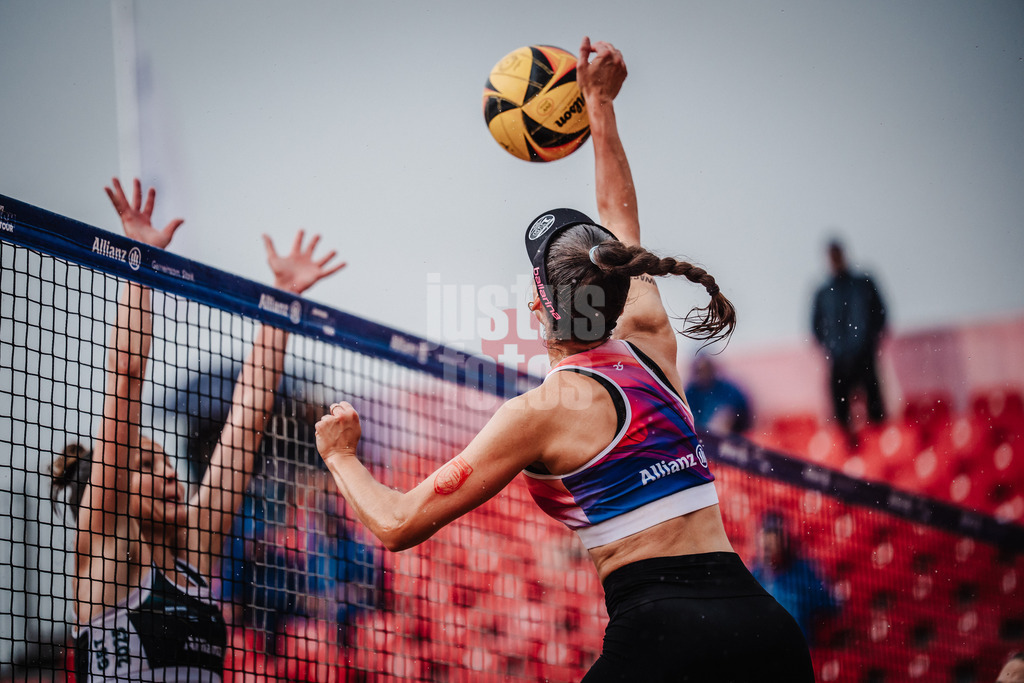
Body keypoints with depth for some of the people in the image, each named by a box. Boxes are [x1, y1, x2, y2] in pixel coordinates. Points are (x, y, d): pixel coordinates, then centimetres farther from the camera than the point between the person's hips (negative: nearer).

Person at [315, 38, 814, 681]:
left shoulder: (539, 411, -2)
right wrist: (600, 102, 43)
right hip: (765, 622, 6)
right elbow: (621, 218, 32)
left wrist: (341, 455, 21)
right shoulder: (651, 341, 13)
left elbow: (397, 523, 2)